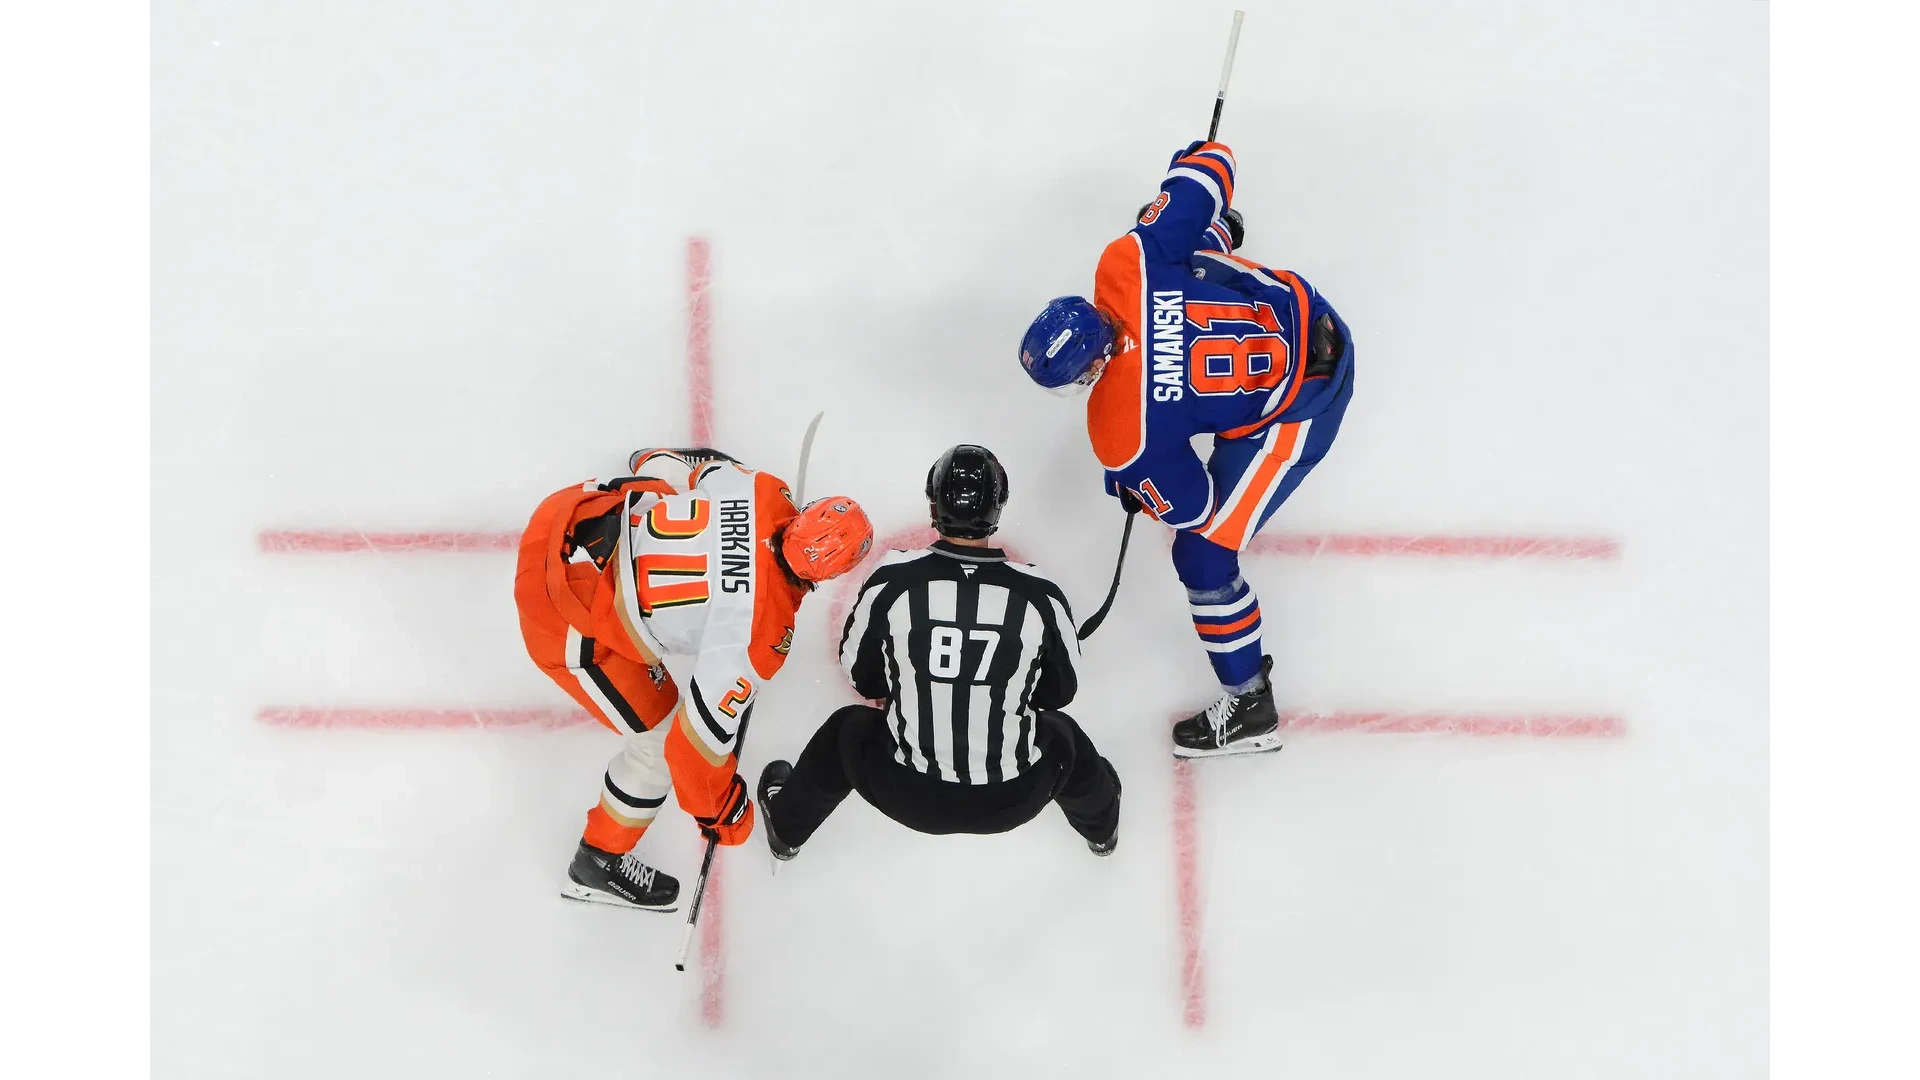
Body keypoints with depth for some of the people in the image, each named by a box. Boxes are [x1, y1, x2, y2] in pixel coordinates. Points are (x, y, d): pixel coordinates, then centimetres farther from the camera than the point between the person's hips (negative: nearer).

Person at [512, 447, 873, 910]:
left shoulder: (764, 491, -12)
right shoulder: (761, 633, -25)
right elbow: (698, 739, -18)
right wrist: (718, 811, 0)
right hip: (564, 618, -7)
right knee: (662, 738, 7)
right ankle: (599, 863, 31)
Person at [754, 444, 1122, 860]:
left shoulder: (893, 580, -17)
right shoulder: (1040, 595, -17)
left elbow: (859, 672, 1)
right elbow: (1061, 690, 0)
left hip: (905, 795, 0)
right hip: (1012, 800, 1)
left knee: (846, 732, 31)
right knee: (1062, 739, 34)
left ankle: (786, 827, 55)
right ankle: (1101, 825, 63)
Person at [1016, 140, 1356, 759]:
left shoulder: (1121, 430, -29)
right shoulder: (1126, 262, -20)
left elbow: (1186, 506, -13)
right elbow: (1211, 167, -10)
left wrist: (1132, 489, 7)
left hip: (1297, 405, -7)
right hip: (1309, 319, 7)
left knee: (1203, 553, 0)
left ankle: (1248, 708, 15)